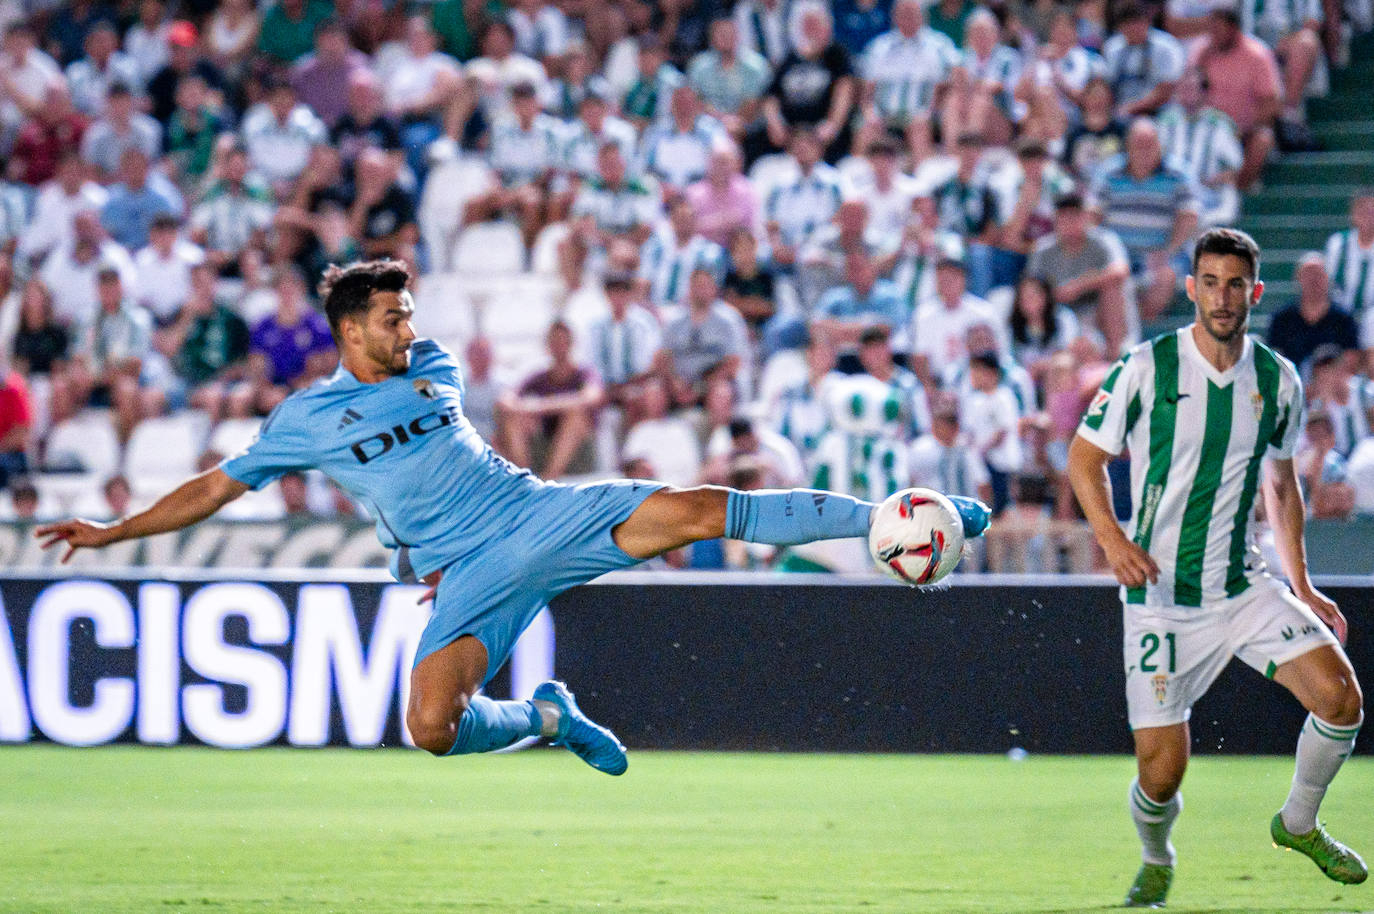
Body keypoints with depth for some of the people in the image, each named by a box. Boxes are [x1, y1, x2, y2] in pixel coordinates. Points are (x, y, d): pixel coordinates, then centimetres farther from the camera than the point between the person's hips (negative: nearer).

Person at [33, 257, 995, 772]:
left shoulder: (433, 365, 11)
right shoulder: (307, 418, 2)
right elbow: (217, 487, 7)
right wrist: (115, 531, 2)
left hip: (540, 514, 2)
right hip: (469, 574, -2)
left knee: (703, 508, -14)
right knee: (433, 726, -25)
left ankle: (890, 522, -13)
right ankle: (548, 717, 6)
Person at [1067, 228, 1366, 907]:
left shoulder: (1278, 379, 3)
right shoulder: (1147, 367, -9)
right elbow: (1085, 457, -1)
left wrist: (1301, 586, 16)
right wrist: (1112, 536, -19)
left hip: (1245, 585, 3)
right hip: (1160, 592, -3)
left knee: (1340, 697, -17)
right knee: (1162, 772, -8)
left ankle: (1299, 824, 10)